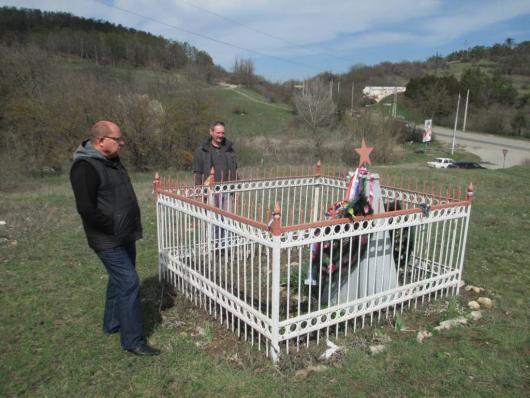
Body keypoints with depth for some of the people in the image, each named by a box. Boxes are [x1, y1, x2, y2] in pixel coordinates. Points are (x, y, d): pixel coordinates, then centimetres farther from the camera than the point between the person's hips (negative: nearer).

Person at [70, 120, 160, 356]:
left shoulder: (112, 160, 9)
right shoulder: (85, 167, -20)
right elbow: (86, 208, -25)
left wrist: (132, 225, 14)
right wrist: (113, 228, -18)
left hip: (125, 236, 9)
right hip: (109, 240, -9)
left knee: (119, 280, 20)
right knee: (129, 283, -8)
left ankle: (112, 324, 38)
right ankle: (132, 341, 4)